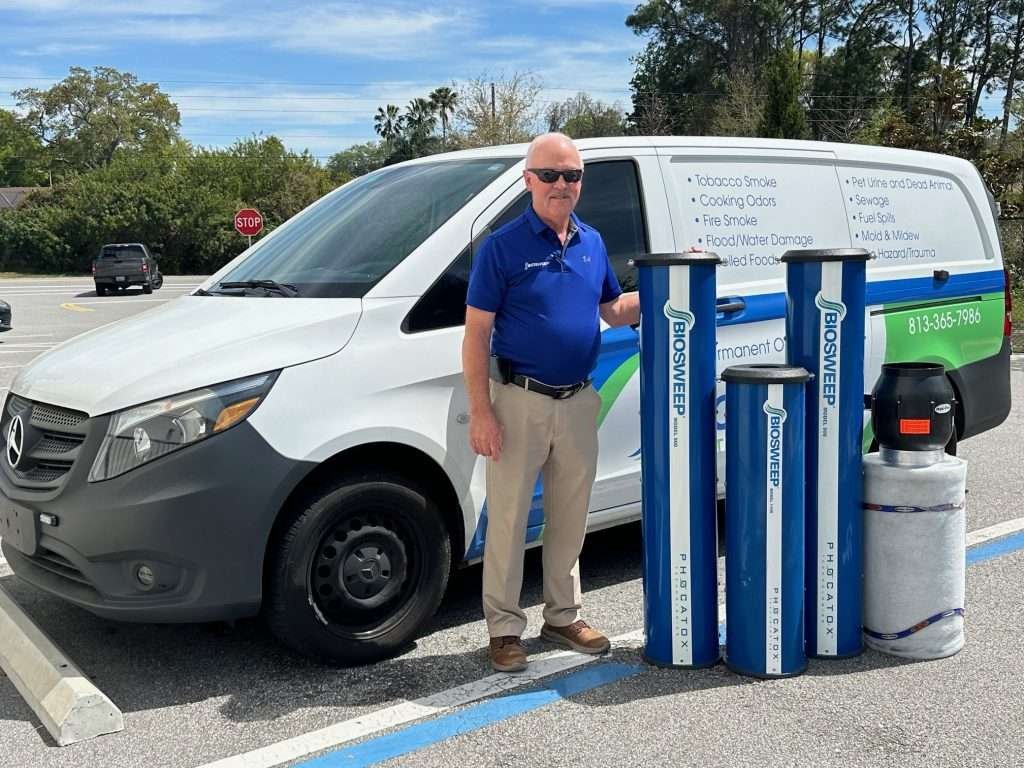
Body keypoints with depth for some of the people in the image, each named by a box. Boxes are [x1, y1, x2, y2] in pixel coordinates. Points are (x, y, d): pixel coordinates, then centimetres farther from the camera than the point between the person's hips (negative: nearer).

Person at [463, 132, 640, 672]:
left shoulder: (592, 243, 9)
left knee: (569, 518, 15)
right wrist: (480, 411, -15)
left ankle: (563, 616, 30)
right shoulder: (501, 247, -8)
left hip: (578, 401, 5)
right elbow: (476, 334, -9)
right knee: (508, 519, 2)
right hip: (519, 403, -5)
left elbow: (614, 311, 19)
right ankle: (504, 628, 16)